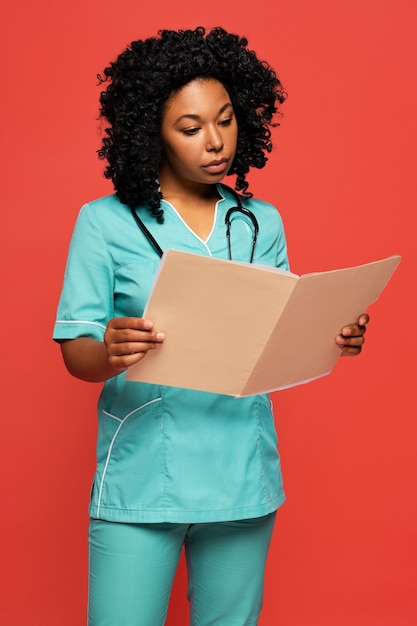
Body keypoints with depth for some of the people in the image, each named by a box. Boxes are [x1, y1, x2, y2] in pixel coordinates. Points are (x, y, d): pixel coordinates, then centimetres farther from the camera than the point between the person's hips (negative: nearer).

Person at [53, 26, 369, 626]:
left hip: (244, 477, 3)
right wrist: (109, 353, -27)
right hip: (141, 478, -3)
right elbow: (75, 350, -4)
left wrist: (330, 340, -9)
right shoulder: (106, 222, -2)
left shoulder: (262, 223, 9)